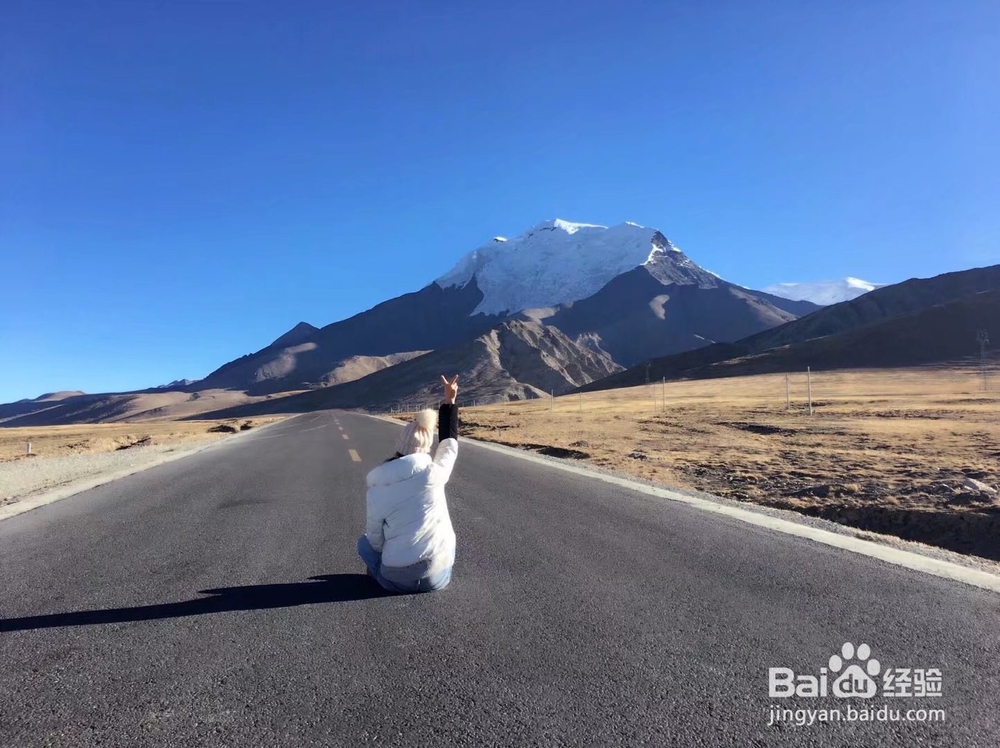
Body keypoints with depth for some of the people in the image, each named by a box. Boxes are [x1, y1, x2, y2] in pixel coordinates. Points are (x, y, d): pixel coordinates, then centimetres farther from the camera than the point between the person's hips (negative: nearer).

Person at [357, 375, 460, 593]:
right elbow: (449, 444, 11)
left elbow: (376, 543, 3)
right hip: (437, 578, -1)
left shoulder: (376, 491, -5)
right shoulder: (433, 474, -9)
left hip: (397, 580, 1)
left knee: (364, 542, 30)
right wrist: (449, 401, 20)